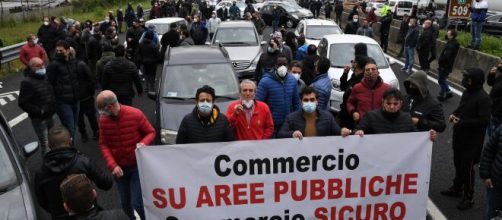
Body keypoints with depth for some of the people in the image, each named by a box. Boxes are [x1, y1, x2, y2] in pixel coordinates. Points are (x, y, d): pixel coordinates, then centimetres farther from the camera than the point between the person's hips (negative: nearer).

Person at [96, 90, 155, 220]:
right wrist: (112, 165, -13)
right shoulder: (103, 120, -7)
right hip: (119, 168, 4)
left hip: (138, 166, -3)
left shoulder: (135, 114, -17)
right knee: (125, 204, 13)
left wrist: (143, 143, -27)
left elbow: (151, 132, -5)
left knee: (137, 203, -5)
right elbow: (103, 144, -1)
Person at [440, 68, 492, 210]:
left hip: (472, 141, -8)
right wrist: (454, 114, 0)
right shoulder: (467, 92, 4)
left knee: (467, 168, 1)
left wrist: (461, 122, -22)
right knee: (458, 164, 21)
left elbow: (484, 121, -25)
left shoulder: (483, 99, -22)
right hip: (459, 136, 8)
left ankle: (468, 197, 16)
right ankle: (457, 188, 39)